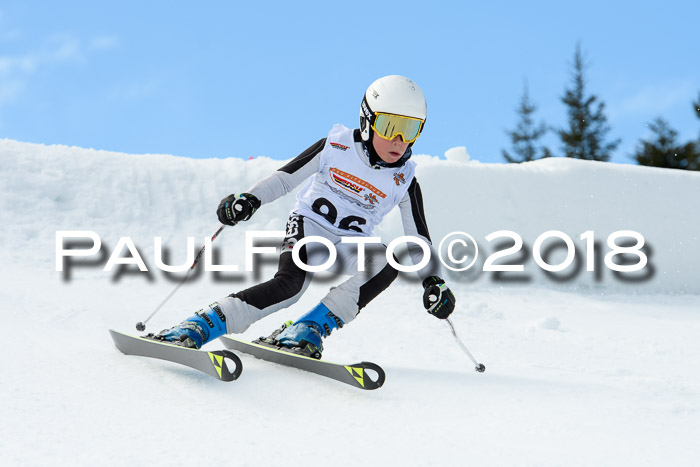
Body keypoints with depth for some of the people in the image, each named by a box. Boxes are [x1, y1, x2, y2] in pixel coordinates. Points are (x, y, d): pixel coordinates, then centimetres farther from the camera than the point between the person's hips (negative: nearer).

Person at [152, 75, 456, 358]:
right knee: (291, 282, -33)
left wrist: (433, 280, -14)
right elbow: (285, 178, -7)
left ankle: (307, 331, -31)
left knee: (388, 262, -31)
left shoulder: (404, 182, -5)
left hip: (350, 243, 3)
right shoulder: (336, 147, -10)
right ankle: (196, 328, -37)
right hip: (309, 225, -3)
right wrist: (249, 199, -22)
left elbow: (418, 239, 0)